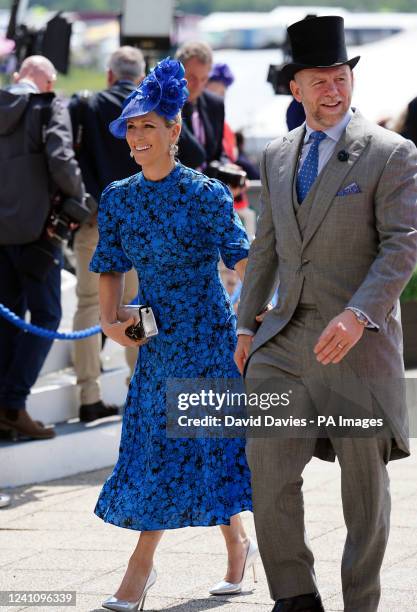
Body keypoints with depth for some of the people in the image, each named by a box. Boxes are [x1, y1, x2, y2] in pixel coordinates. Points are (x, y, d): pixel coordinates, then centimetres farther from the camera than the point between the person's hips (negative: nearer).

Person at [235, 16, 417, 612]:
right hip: (288, 336, 5)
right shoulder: (277, 156, 13)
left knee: (364, 474, 3)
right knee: (267, 460, -6)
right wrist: (247, 325, 14)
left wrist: (357, 316, -23)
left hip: (357, 338, -4)